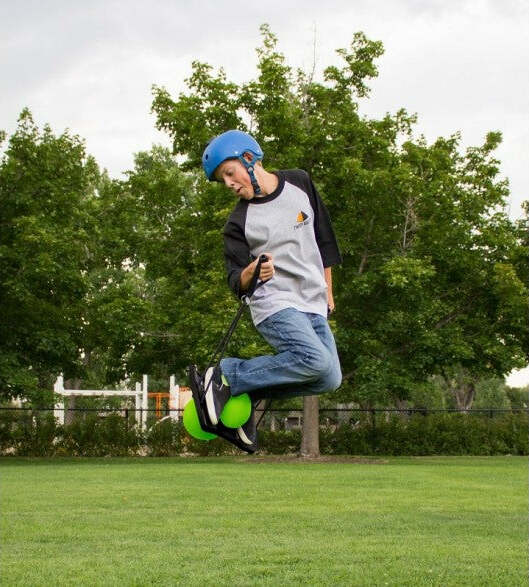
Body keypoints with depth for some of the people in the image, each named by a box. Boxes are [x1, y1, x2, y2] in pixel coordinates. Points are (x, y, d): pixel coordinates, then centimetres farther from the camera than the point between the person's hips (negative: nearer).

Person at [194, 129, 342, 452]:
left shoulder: (300, 183, 3)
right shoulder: (239, 221, -6)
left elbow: (324, 237, 15)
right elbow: (237, 283, -7)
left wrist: (327, 291, 17)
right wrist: (251, 274, -31)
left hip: (313, 305, 5)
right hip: (275, 304, -5)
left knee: (330, 379, -2)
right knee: (316, 361, -28)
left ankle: (250, 393, 8)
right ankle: (226, 376, -17)